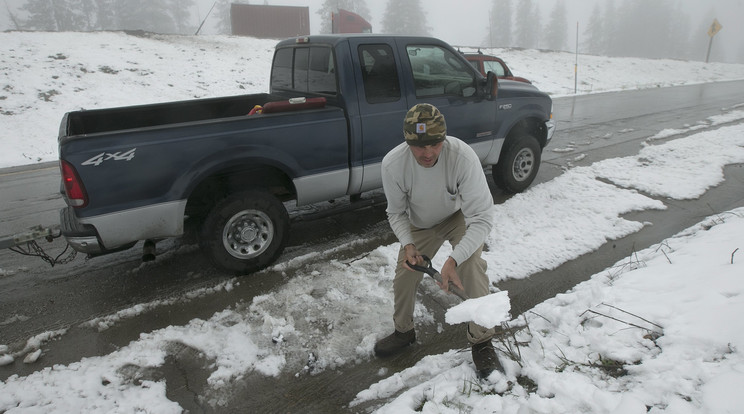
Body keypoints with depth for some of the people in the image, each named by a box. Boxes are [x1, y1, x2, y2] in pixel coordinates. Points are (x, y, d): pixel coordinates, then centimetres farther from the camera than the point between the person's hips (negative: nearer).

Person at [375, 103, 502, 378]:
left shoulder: (462, 156, -38)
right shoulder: (392, 164, -29)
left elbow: (482, 216, -36)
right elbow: (396, 213, -10)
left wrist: (454, 259, -47)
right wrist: (407, 244, -28)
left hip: (460, 218, -2)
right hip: (420, 225, 3)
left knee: (471, 265, -26)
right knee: (403, 278, 3)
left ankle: (481, 342, -4)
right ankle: (404, 332, 34)